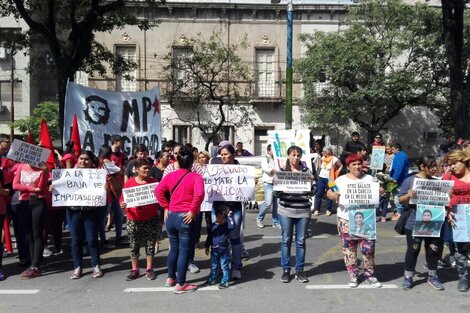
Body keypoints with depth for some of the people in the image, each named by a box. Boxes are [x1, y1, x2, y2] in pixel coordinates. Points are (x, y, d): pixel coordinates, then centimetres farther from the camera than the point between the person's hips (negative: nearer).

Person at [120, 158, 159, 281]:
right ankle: (134, 269, 22)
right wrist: (122, 205, -17)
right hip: (134, 219, 0)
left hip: (151, 219, 0)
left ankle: (149, 269, 20)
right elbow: (123, 198, 3)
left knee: (150, 243, 7)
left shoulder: (153, 181, 0)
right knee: (134, 245, 8)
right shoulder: (129, 182, 0)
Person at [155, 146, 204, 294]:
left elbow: (158, 191, 1)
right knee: (184, 251, 4)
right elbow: (199, 194, -25)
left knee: (174, 249, 21)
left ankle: (171, 278, 34)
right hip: (185, 218, -6)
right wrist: (193, 210, -15)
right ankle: (181, 284, 11)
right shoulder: (196, 176, -9)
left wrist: (166, 207, 6)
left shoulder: (170, 176, 7)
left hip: (171, 216, 6)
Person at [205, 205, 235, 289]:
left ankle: (225, 281, 11)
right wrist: (207, 247, 11)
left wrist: (229, 216, -25)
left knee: (224, 266, 2)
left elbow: (232, 226, -31)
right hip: (214, 250, 4)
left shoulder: (226, 225, -7)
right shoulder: (213, 226, 2)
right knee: (213, 266, 16)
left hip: (224, 250, -4)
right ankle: (212, 279, 30)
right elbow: (209, 237, 10)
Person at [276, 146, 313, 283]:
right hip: (286, 211, -1)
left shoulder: (306, 171, 3)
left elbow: (311, 192, 2)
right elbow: (277, 193, 1)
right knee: (286, 240, 7)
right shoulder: (282, 171, 2)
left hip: (303, 212, 1)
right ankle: (286, 270, 20)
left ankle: (300, 270, 21)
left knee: (301, 241, 8)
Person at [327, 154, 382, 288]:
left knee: (368, 248, -1)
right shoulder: (341, 180, 4)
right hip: (346, 220, 0)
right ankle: (353, 275, 20)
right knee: (349, 249, 6)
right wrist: (334, 195, -20)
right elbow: (329, 193, 3)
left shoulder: (369, 179, 8)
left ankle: (370, 274, 19)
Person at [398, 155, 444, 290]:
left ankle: (432, 276, 31)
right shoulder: (409, 181, -6)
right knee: (413, 250, 8)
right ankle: (408, 277, 21)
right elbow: (401, 200, -5)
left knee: (434, 249, 13)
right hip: (414, 224, -4)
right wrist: (408, 196, -26)